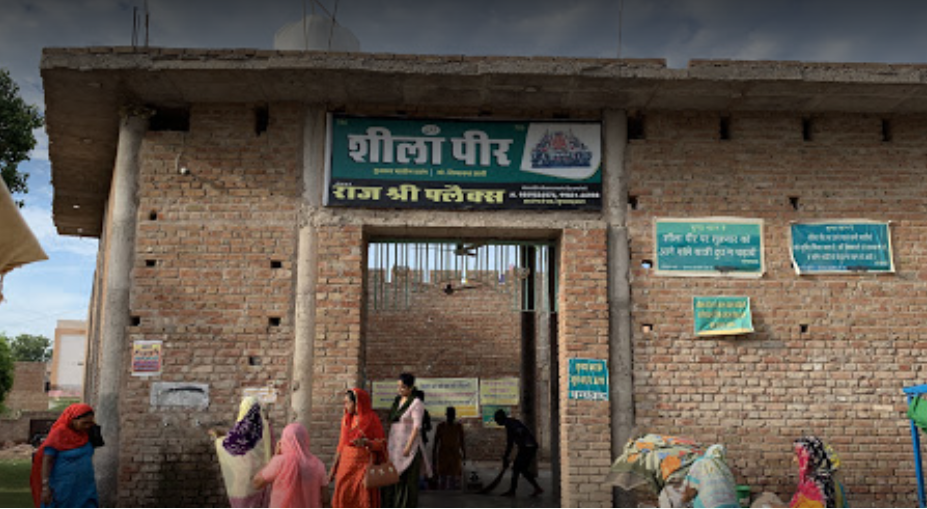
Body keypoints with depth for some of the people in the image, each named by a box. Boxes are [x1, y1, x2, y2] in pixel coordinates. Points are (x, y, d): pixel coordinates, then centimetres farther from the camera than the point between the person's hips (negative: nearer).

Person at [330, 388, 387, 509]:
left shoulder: (372, 420, -6)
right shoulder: (346, 420, 9)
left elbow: (381, 444, -7)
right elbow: (341, 446, 12)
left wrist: (367, 442, -26)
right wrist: (334, 469, 11)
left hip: (364, 466, -4)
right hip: (346, 465, 5)